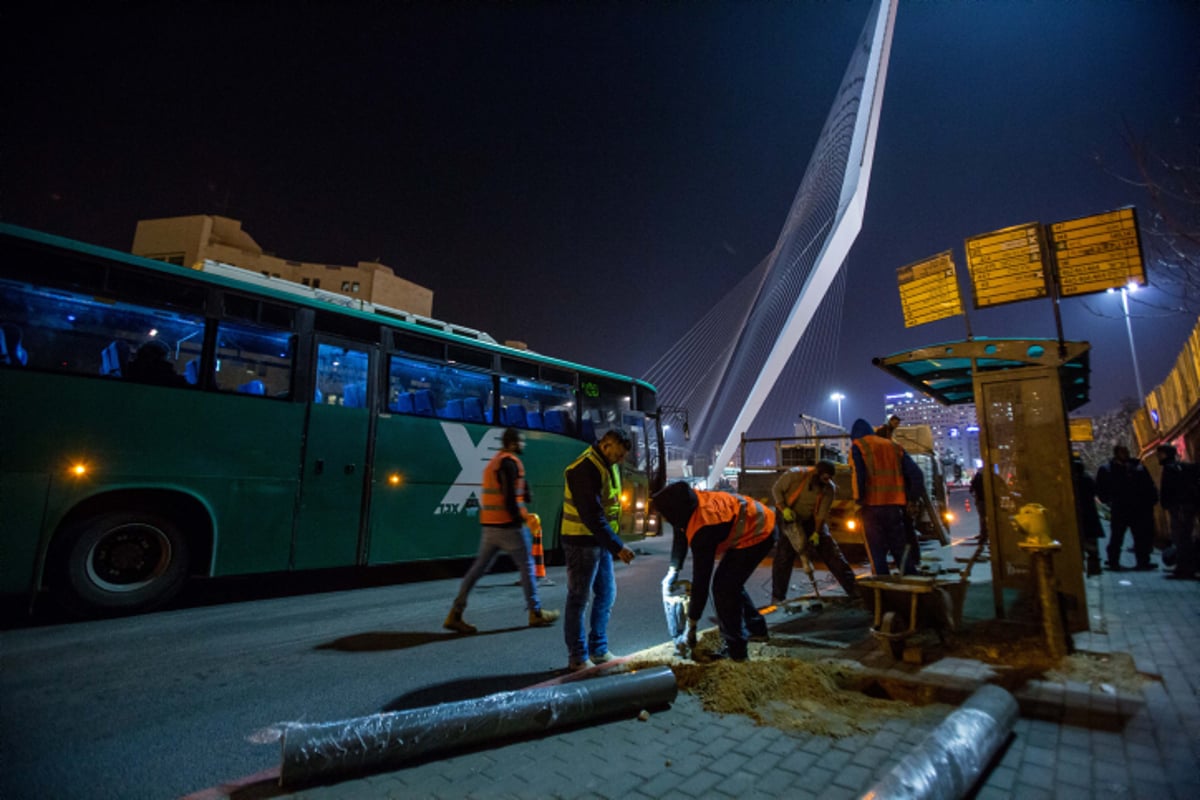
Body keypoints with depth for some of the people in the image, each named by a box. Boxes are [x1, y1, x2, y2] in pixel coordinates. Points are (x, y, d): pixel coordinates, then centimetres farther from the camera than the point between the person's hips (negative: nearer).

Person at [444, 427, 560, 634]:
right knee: (526, 566, 5)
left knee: (479, 567, 10)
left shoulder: (494, 462, 17)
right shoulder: (509, 462, -13)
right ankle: (536, 613, 15)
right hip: (508, 525, -9)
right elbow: (510, 498, -21)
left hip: (490, 525, 9)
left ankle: (455, 615, 10)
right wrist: (523, 518, -10)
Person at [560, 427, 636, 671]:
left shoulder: (607, 464, 7)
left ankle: (598, 650, 28)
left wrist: (614, 543, 11)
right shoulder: (584, 469, -22)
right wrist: (618, 546, -26)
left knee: (606, 595, 15)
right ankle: (578, 658, 16)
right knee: (578, 600, 3)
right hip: (581, 542, -9)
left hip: (600, 541, 9)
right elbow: (591, 516, -27)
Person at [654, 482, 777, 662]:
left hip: (758, 534, -9)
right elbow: (680, 534, 10)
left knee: (723, 587, -9)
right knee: (731, 583, 19)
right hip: (755, 523, 10)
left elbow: (701, 579, -27)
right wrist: (673, 569, 3)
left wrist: (691, 625, -18)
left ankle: (735, 649, 1)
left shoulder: (702, 530, -32)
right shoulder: (689, 503, -10)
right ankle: (755, 628, 36)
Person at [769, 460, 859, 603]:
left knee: (831, 551, -5)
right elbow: (776, 489, -14)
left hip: (811, 521, 3)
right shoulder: (795, 475, -23)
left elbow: (822, 513, -15)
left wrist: (817, 533, -24)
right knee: (783, 556, -6)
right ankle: (778, 597, 4)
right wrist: (784, 509, -27)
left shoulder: (829, 488, -16)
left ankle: (853, 589, 3)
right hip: (788, 519, -2)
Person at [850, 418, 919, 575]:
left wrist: (858, 500, -7)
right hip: (896, 505, 5)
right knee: (900, 549, 13)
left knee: (877, 553, 0)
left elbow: (859, 474, -12)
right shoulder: (893, 445, 19)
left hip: (872, 505, -5)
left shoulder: (858, 446, 4)